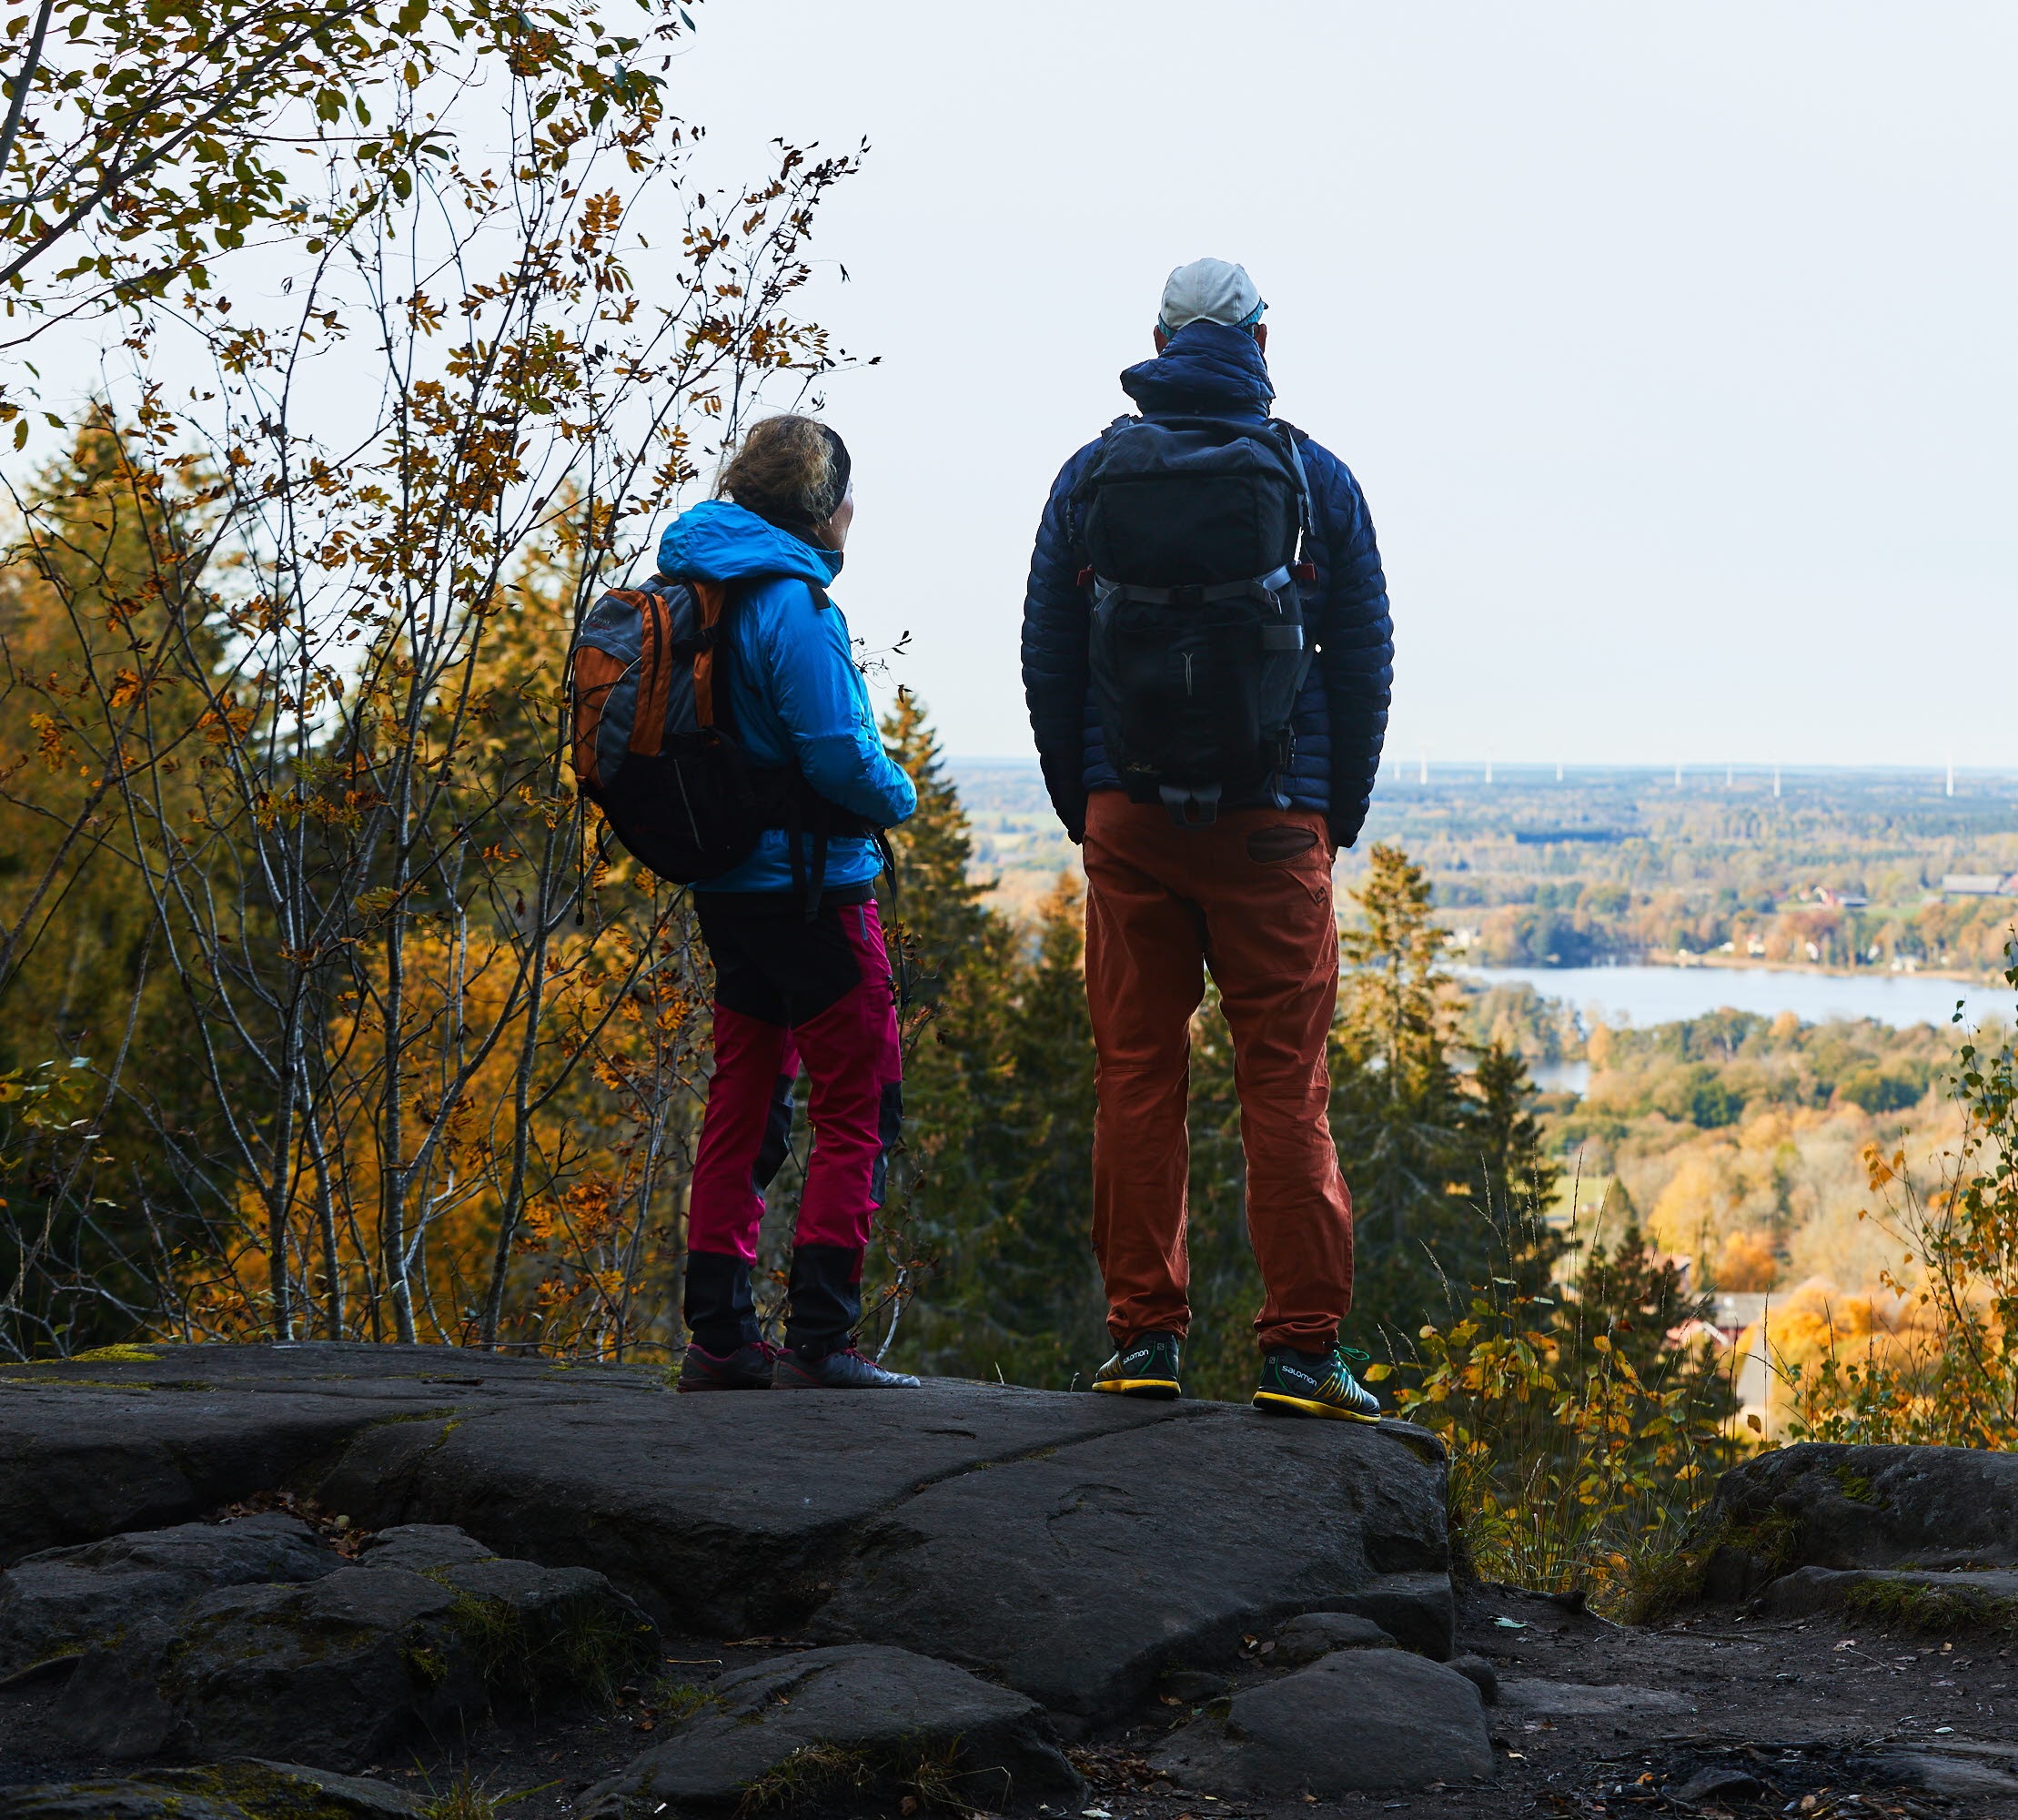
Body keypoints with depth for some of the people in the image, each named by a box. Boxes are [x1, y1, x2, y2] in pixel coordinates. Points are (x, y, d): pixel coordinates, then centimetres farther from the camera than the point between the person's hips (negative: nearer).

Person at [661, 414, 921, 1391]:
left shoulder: (692, 587, 11)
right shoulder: (794, 604, -16)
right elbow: (837, 751, -22)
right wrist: (898, 797, -2)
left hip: (726, 886, 9)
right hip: (807, 885, -9)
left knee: (743, 1104, 13)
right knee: (859, 1103, -4)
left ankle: (718, 1335, 14)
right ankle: (817, 1338, -8)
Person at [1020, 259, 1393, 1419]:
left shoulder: (1093, 474, 6)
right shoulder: (1317, 478, 3)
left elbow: (1046, 659, 8)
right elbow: (1364, 659, 5)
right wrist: (1338, 817, 14)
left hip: (1129, 820, 1)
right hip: (1273, 822, -1)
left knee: (1137, 1074, 5)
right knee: (1286, 1079, 0)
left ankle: (1146, 1334, 5)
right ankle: (1302, 1349, -3)